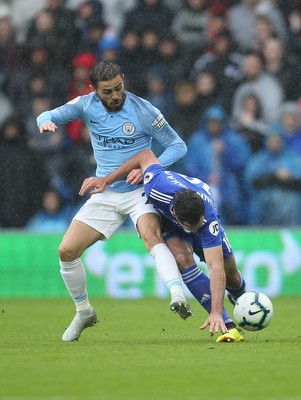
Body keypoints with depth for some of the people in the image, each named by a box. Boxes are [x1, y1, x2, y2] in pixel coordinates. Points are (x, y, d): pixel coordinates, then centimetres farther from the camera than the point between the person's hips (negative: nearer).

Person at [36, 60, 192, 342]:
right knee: (66, 250, -3)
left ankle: (178, 296, -50)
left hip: (139, 191, -4)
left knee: (152, 235, -34)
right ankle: (83, 312, 18)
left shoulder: (142, 110, -13)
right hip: (104, 194, 4)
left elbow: (178, 146, -8)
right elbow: (49, 116, 0)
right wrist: (46, 121, -26)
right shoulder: (87, 105, -3)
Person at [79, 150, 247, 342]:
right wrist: (106, 180, -17)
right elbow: (146, 155, -24)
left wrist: (216, 312, -60)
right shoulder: (159, 186, -45)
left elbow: (216, 269, -50)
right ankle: (228, 326, -30)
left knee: (230, 275, 9)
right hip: (168, 223, 0)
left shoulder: (209, 220, -46)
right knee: (182, 257, -31)